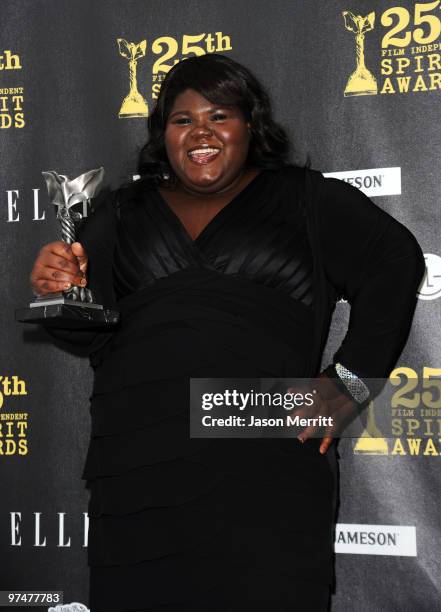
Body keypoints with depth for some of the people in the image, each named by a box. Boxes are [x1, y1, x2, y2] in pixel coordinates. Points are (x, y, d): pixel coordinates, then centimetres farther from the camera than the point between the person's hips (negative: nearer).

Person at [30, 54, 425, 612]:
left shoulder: (303, 198, 12)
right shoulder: (124, 212, 19)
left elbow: (395, 262, 4)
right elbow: (90, 328, 16)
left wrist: (349, 380, -7)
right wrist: (59, 289, -8)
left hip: (266, 466, -2)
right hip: (137, 464, 2)